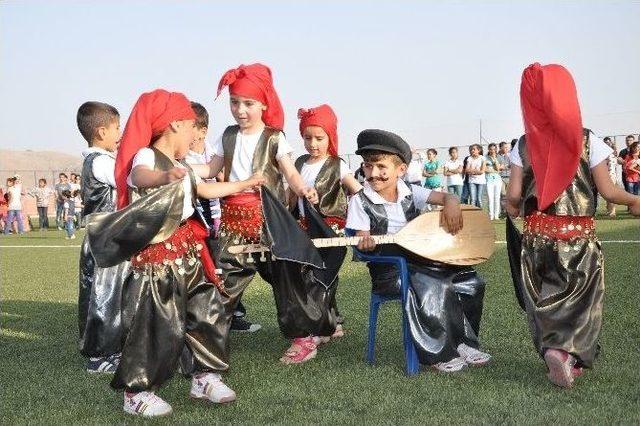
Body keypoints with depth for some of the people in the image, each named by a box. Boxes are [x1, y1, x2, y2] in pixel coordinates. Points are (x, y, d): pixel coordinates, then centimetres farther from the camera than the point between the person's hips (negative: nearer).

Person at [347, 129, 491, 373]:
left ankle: (463, 344, 9)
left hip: (420, 259, 5)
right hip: (389, 269, -5)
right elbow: (362, 241, -8)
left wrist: (452, 204, -15)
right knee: (436, 289, -29)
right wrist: (365, 243, -32)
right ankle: (439, 354, -10)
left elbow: (447, 196, 8)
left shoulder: (411, 193, 6)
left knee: (470, 282, -8)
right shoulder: (360, 202, -5)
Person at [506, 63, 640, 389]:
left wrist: (512, 210, 18)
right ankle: (568, 351, -11)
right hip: (579, 237, -2)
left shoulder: (523, 145, 0)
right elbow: (607, 191, -5)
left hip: (537, 236, 2)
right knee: (581, 299, 7)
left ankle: (551, 348, 4)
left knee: (543, 300, 14)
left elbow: (513, 195, -4)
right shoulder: (588, 141, -5)